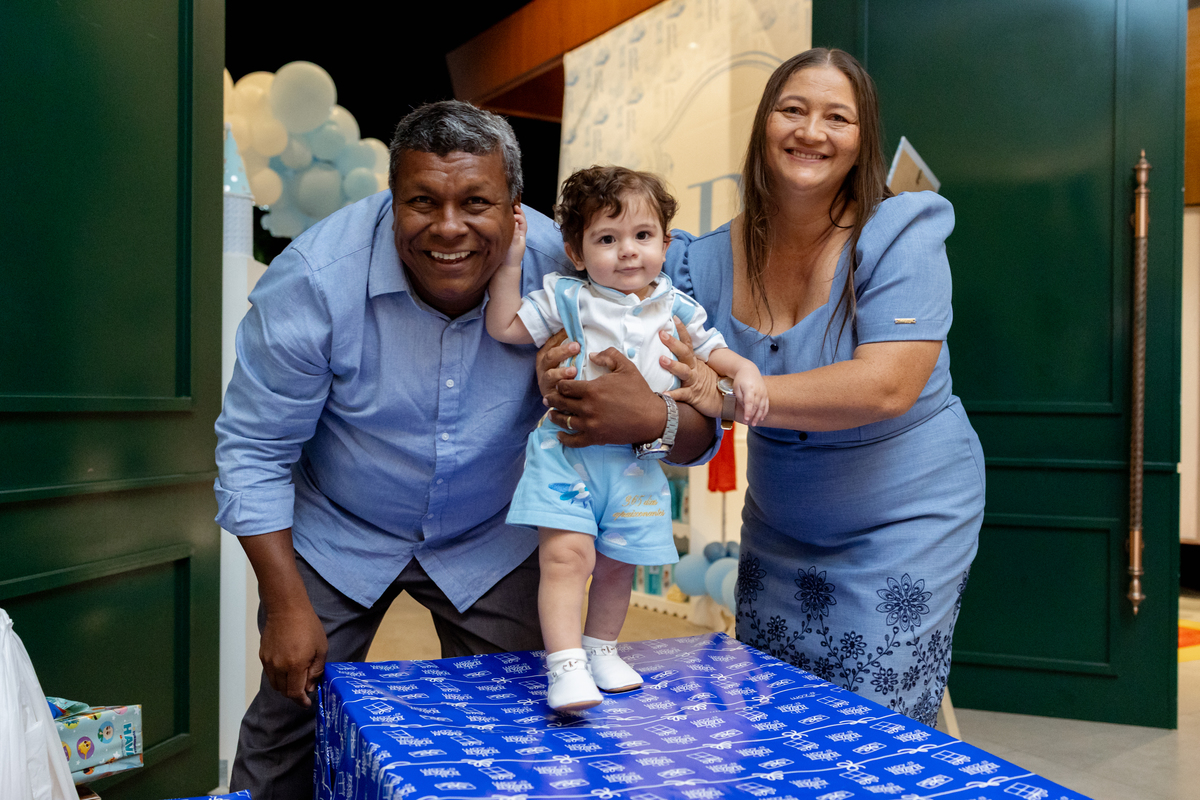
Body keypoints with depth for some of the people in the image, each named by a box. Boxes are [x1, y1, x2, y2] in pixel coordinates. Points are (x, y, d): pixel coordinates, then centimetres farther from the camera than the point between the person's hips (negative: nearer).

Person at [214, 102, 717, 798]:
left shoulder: (563, 269, -24)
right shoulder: (315, 277, -26)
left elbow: (699, 431, -20)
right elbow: (254, 448, -14)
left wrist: (653, 421, -45)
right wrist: (286, 604, -15)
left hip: (492, 539, 1)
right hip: (339, 533, 0)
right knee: (291, 724, 7)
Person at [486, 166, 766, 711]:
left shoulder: (677, 309, 9)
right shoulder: (566, 300, 0)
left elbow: (712, 350, 21)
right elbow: (503, 327, -1)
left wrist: (745, 371, 1)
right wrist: (510, 260, -5)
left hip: (638, 462, 3)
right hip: (567, 450, -3)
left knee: (618, 564, 12)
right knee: (567, 552, -16)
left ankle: (600, 649, 33)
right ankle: (565, 665, -10)